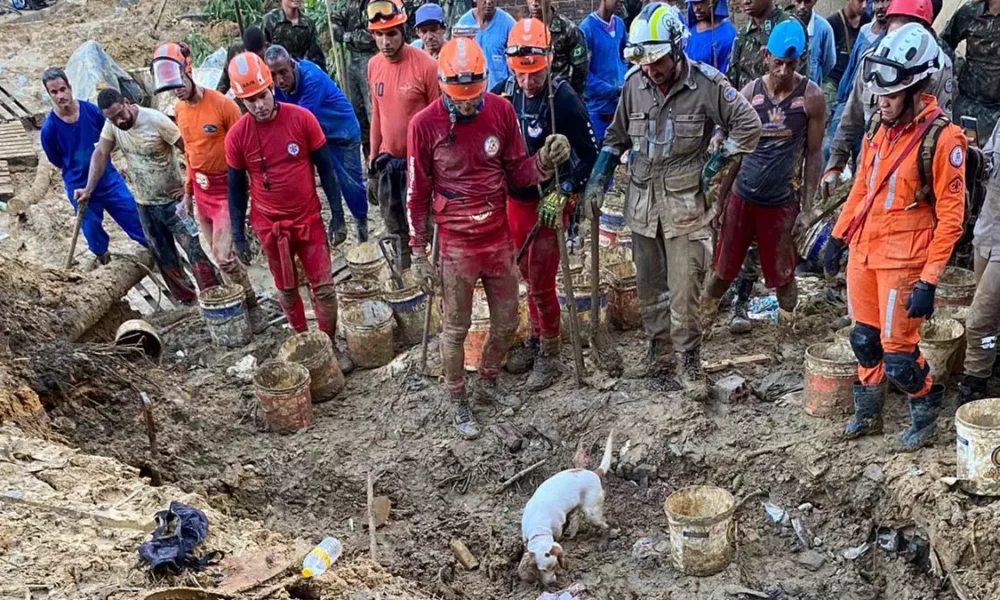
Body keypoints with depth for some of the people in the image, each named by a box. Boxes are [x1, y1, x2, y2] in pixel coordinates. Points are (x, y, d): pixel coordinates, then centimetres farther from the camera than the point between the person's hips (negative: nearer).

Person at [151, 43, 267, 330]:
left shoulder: (222, 104, -16)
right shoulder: (179, 110, 6)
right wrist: (188, 191, 18)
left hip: (225, 189, -7)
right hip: (201, 191, 7)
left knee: (223, 256, -11)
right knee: (219, 254, 11)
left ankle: (252, 305, 7)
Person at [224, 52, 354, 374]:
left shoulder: (302, 118, -12)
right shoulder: (237, 136, -10)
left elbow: (325, 166, -3)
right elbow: (236, 187, 0)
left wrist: (336, 211, -3)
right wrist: (238, 235, 0)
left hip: (309, 219, 0)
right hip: (269, 226, 1)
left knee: (323, 287, 4)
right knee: (287, 290, 14)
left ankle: (330, 345, 21)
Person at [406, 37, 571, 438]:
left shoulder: (501, 111, -5)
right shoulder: (425, 124, -13)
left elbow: (516, 172, 4)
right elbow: (418, 193, -5)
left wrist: (545, 162, -18)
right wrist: (419, 252, -2)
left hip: (499, 236, 4)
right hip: (456, 244, -4)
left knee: (507, 322, 16)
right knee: (456, 329, 9)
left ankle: (487, 383, 41)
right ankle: (459, 403, 29)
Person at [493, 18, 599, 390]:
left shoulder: (564, 99, -18)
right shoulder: (502, 94, -4)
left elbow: (590, 155, -12)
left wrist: (562, 194, -17)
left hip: (548, 202, -5)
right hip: (515, 199, 5)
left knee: (541, 282, -1)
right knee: (527, 275, 17)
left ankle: (549, 354, 16)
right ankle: (536, 339, 35)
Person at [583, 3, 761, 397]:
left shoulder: (706, 84, -12)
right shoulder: (635, 83, 0)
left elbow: (749, 127, -5)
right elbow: (617, 136, 13)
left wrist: (715, 166, -7)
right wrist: (598, 180, 6)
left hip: (684, 202, -4)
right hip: (641, 200, 4)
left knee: (683, 291, -4)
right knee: (648, 286, 14)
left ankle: (690, 364, 12)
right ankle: (659, 353, 30)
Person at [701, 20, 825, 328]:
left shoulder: (811, 97, -8)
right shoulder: (750, 92, -3)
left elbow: (814, 154, -3)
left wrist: (807, 208, -5)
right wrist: (720, 195, 3)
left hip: (782, 202, -2)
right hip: (741, 197, 2)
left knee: (782, 275, 9)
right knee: (723, 269, 11)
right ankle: (701, 322, 30)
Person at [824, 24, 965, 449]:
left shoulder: (942, 138, -16)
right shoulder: (878, 127, 5)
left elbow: (950, 217, -15)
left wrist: (929, 282, -17)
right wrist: (838, 237, 16)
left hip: (903, 262, -6)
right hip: (863, 252, 7)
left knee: (898, 355, 1)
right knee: (865, 341, 17)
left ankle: (926, 413, 28)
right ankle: (868, 415, 36)